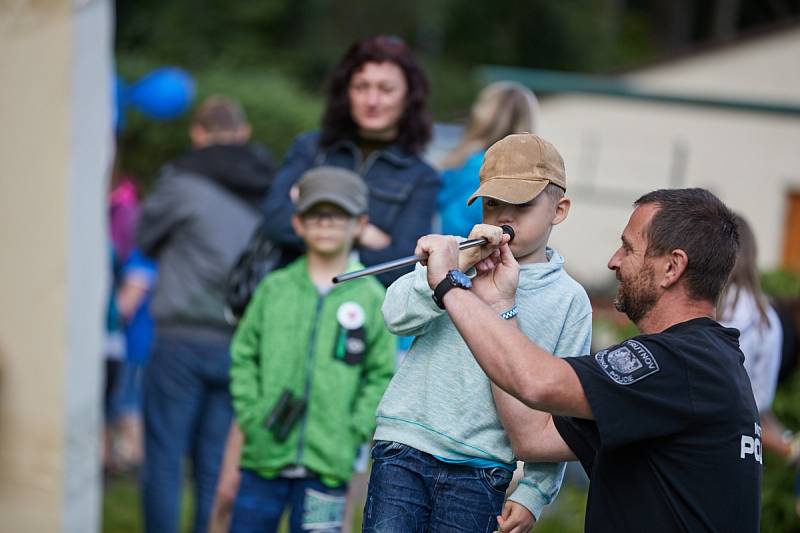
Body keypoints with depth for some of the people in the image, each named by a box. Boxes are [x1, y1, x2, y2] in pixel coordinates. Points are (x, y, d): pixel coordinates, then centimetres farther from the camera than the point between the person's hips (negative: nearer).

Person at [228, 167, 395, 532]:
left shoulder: (371, 299, 1)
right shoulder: (275, 289, 5)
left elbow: (382, 376, 3)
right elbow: (244, 355, 8)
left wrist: (353, 431, -5)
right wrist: (251, 416, -1)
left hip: (328, 462, -1)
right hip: (264, 457, 1)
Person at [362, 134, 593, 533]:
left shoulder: (569, 300, 4)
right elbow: (397, 315, -9)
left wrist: (535, 492, -1)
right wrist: (460, 264, -19)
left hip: (480, 470, 0)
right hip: (404, 446, 1)